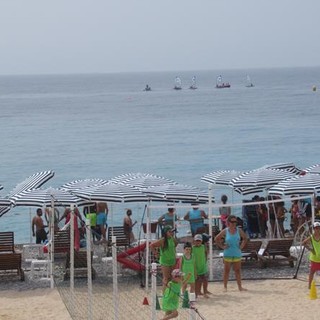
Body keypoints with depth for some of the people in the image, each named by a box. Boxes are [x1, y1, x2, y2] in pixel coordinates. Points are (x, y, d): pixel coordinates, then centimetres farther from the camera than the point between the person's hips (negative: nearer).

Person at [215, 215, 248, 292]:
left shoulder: (239, 230, -1)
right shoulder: (225, 231, -6)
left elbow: (245, 238, 14)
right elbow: (217, 239, 3)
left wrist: (242, 246, 3)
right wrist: (222, 246, -5)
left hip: (237, 253, 2)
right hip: (227, 254, -2)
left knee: (237, 270, 7)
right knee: (226, 271, 4)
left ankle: (240, 287, 13)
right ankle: (225, 287, 10)